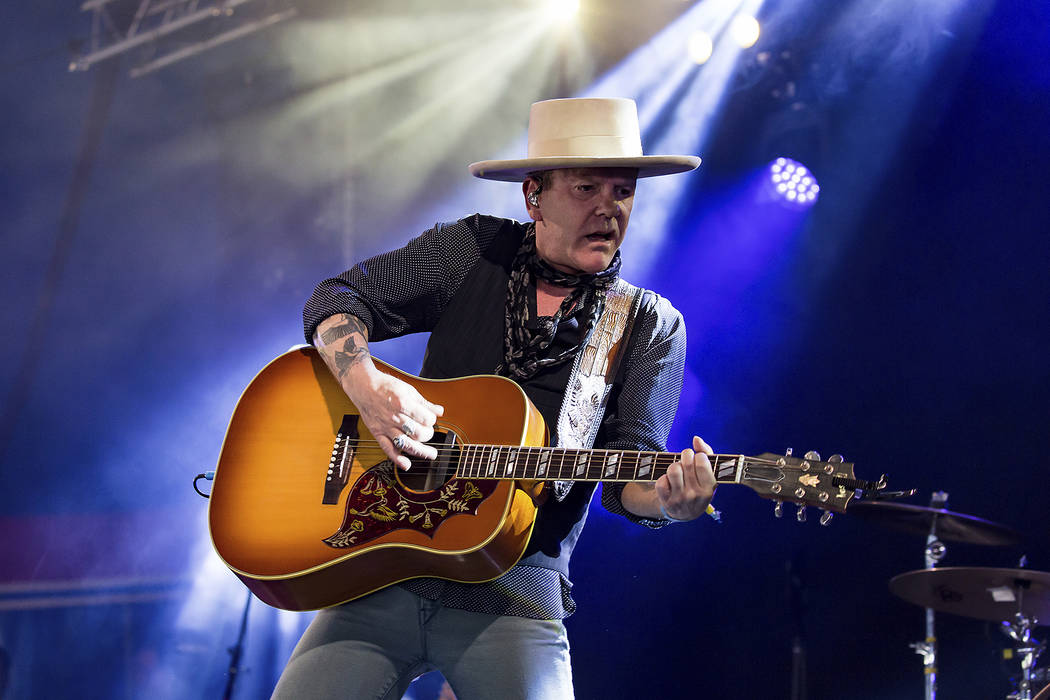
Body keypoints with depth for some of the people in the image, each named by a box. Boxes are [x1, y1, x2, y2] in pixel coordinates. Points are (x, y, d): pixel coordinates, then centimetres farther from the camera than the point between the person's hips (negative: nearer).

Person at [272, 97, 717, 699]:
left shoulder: (652, 328, 4)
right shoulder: (475, 252, 6)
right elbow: (338, 299, 7)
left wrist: (667, 499, -28)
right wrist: (367, 385, -13)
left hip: (513, 595, -1)